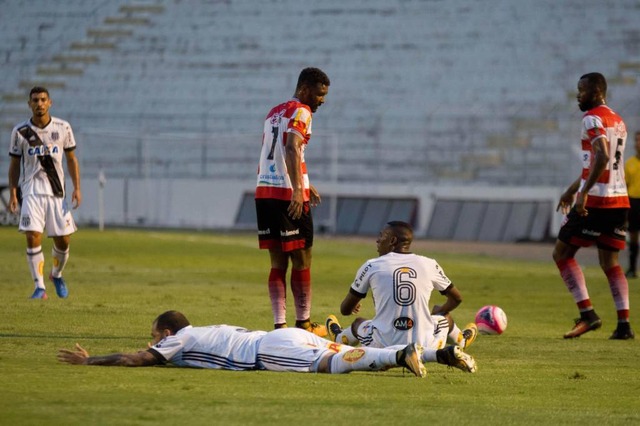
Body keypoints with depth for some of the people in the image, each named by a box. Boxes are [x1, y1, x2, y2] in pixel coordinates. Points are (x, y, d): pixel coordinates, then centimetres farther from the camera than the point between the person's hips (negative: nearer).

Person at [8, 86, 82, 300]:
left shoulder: (63, 128, 2)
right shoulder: (20, 131, -1)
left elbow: (71, 159, 10)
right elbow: (14, 164, 6)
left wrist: (77, 188, 1)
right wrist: (12, 194, -2)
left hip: (57, 191, 2)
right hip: (32, 191, -1)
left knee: (63, 240, 2)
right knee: (33, 237, -16)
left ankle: (56, 275, 32)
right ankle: (39, 287, -10)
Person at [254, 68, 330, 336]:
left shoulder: (274, 112, 21)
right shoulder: (301, 112, -6)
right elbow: (291, 149, -22)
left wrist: (307, 185, 42)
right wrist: (298, 190, -30)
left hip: (264, 193, 8)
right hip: (288, 194, -8)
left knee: (278, 262, 8)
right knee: (301, 261, 4)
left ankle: (279, 324, 3)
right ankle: (303, 322, 10)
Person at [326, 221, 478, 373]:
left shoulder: (372, 266, 0)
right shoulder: (429, 265, 4)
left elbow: (345, 310, 12)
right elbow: (456, 299, 21)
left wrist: (352, 307, 38)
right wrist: (438, 311, 43)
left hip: (384, 347, -1)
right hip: (424, 347, 1)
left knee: (358, 323, 32)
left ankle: (339, 338, 59)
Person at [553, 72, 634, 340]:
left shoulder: (593, 119, -10)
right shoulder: (618, 121, 19)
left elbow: (602, 157, -25)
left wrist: (583, 193, -27)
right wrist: (573, 189, 34)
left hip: (595, 199, -8)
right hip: (619, 200, 8)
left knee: (562, 254, 2)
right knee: (609, 262, 10)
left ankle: (588, 314, -8)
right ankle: (624, 324, -1)